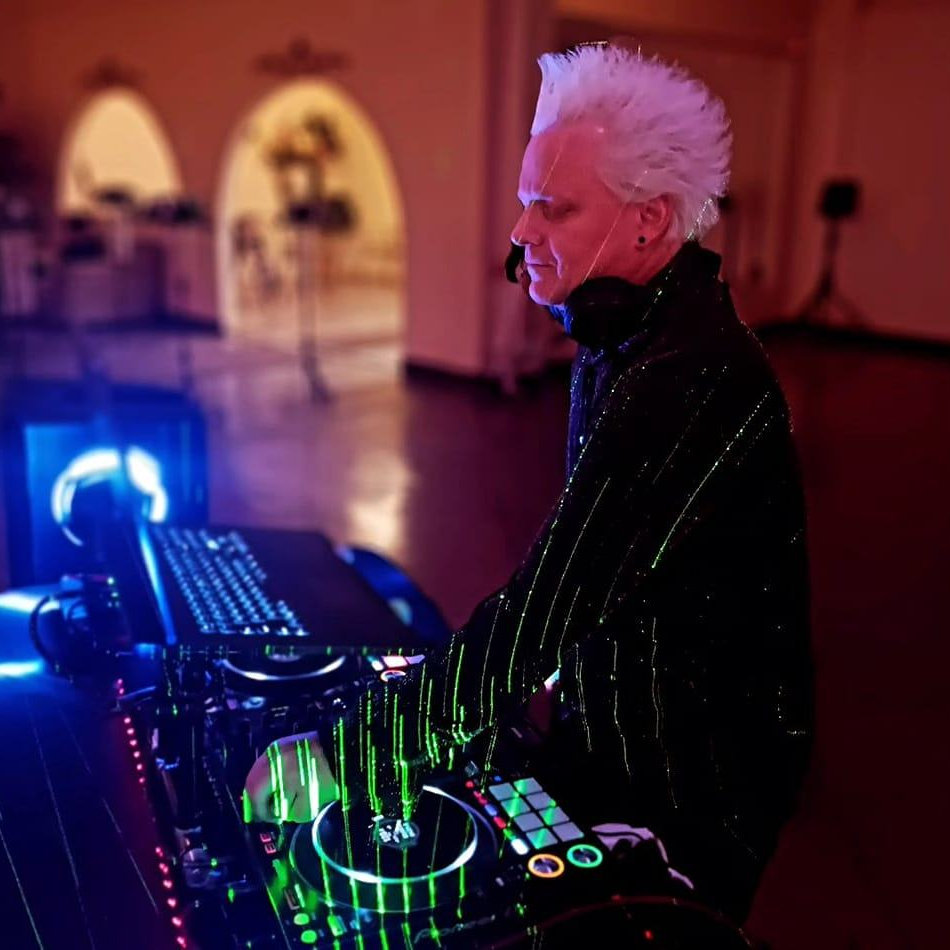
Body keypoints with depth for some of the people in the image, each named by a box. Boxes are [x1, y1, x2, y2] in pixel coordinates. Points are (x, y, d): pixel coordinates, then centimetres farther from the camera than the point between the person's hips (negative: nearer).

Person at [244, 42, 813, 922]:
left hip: (689, 792, -8)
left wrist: (346, 755, -31)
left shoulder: (692, 382, -31)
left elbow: (543, 612, -35)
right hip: (614, 737, 9)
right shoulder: (625, 340, 3)